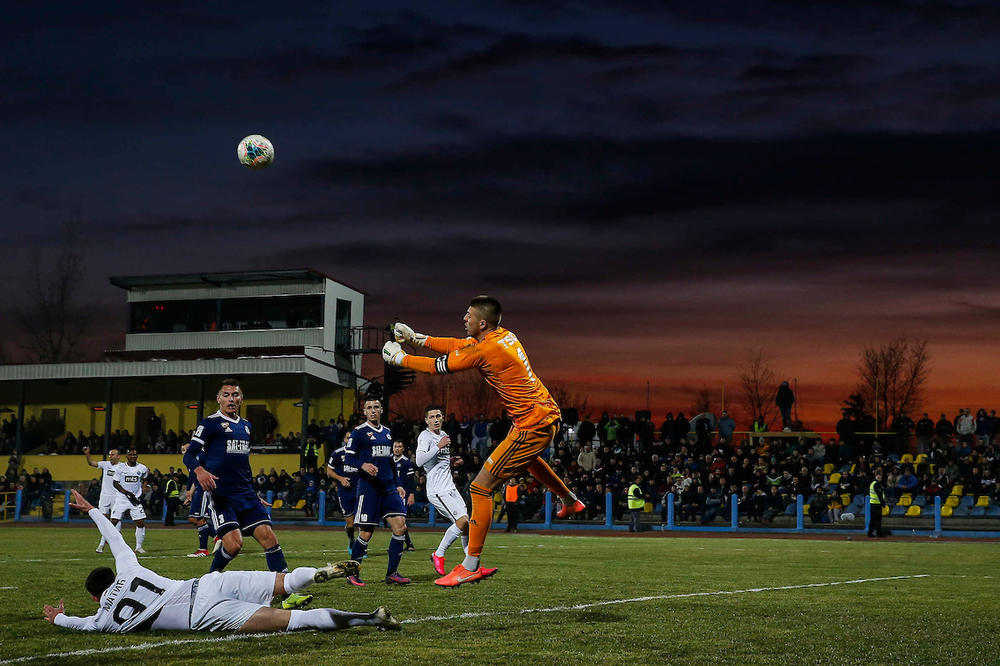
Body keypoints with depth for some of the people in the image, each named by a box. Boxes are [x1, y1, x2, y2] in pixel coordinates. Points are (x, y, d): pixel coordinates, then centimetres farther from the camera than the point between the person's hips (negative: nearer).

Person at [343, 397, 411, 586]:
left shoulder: (387, 433, 18)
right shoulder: (359, 432, -2)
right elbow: (348, 458, -8)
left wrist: (397, 485, 21)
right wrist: (363, 465, -27)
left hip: (388, 488, 6)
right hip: (368, 488, -6)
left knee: (400, 526, -6)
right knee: (367, 533, -6)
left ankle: (392, 573, 3)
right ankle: (352, 573, 10)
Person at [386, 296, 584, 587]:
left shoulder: (486, 350, -22)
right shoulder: (504, 335, 4)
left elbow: (438, 366, -11)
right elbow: (457, 345, 17)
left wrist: (399, 357, 3)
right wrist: (415, 337, 15)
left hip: (532, 426, -10)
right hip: (549, 414, 10)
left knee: (481, 487, -7)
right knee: (528, 458, 42)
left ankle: (471, 566, -3)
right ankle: (570, 501, 62)